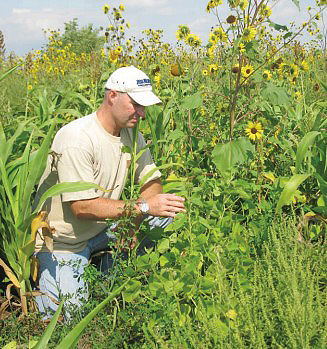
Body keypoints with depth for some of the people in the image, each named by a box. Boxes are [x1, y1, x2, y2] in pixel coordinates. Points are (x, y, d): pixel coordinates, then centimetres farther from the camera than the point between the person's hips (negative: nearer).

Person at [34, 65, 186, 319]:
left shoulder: (132, 135, -3)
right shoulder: (77, 138, -27)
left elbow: (153, 182, -1)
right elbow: (82, 206, -31)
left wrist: (132, 222, -21)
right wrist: (144, 206, -34)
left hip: (104, 228, 7)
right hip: (62, 239, -6)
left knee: (168, 217, -7)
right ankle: (43, 272, 16)